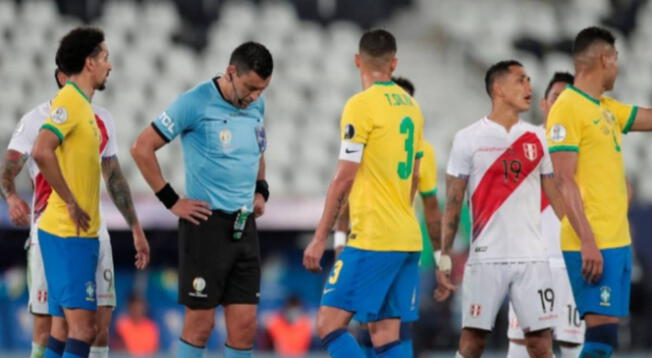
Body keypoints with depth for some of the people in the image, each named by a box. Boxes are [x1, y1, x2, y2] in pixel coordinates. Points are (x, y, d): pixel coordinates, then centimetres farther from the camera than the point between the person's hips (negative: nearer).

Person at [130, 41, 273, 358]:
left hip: (244, 226, 6)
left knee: (244, 325, 2)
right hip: (206, 225, -6)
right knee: (200, 324, -2)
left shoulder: (256, 105, 9)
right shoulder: (196, 103, -11)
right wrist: (171, 201, -9)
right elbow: (142, 148, -10)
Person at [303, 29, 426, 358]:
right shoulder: (411, 106, 13)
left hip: (373, 239, -8)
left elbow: (344, 178, -12)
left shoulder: (361, 105, -10)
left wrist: (320, 239, -7)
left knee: (329, 323, -7)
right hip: (408, 238, 8)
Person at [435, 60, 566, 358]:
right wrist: (444, 259, -4)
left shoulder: (537, 138, 10)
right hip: (486, 258, -3)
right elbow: (453, 204, 1)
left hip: (532, 258, 3)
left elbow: (556, 195, 14)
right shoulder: (469, 139, 0)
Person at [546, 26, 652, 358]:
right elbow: (565, 181, -16)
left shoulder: (607, 109, 15)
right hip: (592, 244, -9)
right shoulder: (567, 109, -10)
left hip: (618, 242, 9)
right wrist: (587, 242, -22)